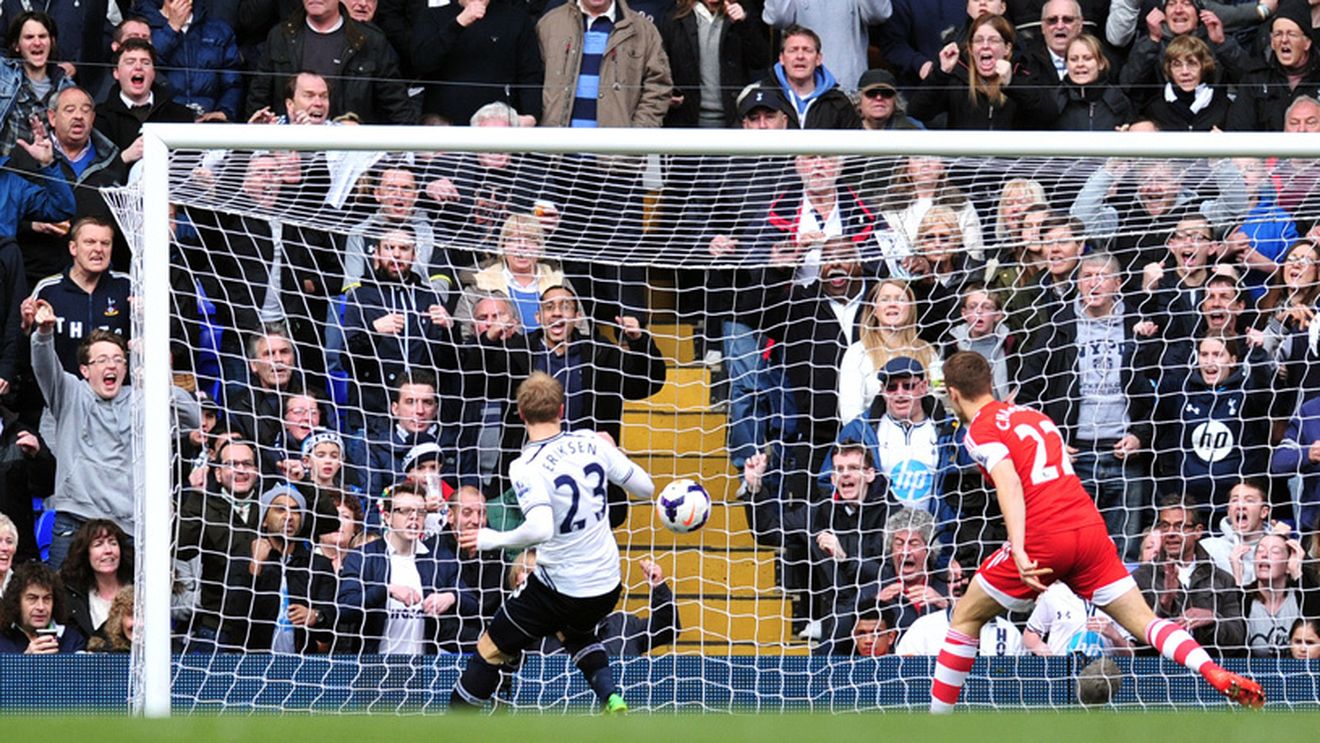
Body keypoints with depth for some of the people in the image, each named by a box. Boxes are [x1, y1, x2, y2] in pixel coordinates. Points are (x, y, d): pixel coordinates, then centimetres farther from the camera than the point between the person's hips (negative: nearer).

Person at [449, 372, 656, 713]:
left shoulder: (526, 468, -20)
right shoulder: (592, 443, -5)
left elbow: (540, 529, -34)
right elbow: (645, 487, 5)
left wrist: (492, 539, -19)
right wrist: (611, 453, 21)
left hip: (558, 589, -5)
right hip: (607, 588, 6)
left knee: (489, 652, 11)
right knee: (577, 633, 37)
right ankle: (611, 700, 14)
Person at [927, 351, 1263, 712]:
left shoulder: (981, 430, 1)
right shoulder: (1032, 415, 24)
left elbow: (1009, 483, -15)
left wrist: (1019, 552, -25)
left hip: (1043, 537, -6)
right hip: (1090, 528, 6)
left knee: (965, 618, 10)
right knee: (1142, 620, 1)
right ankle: (1219, 675, -22)